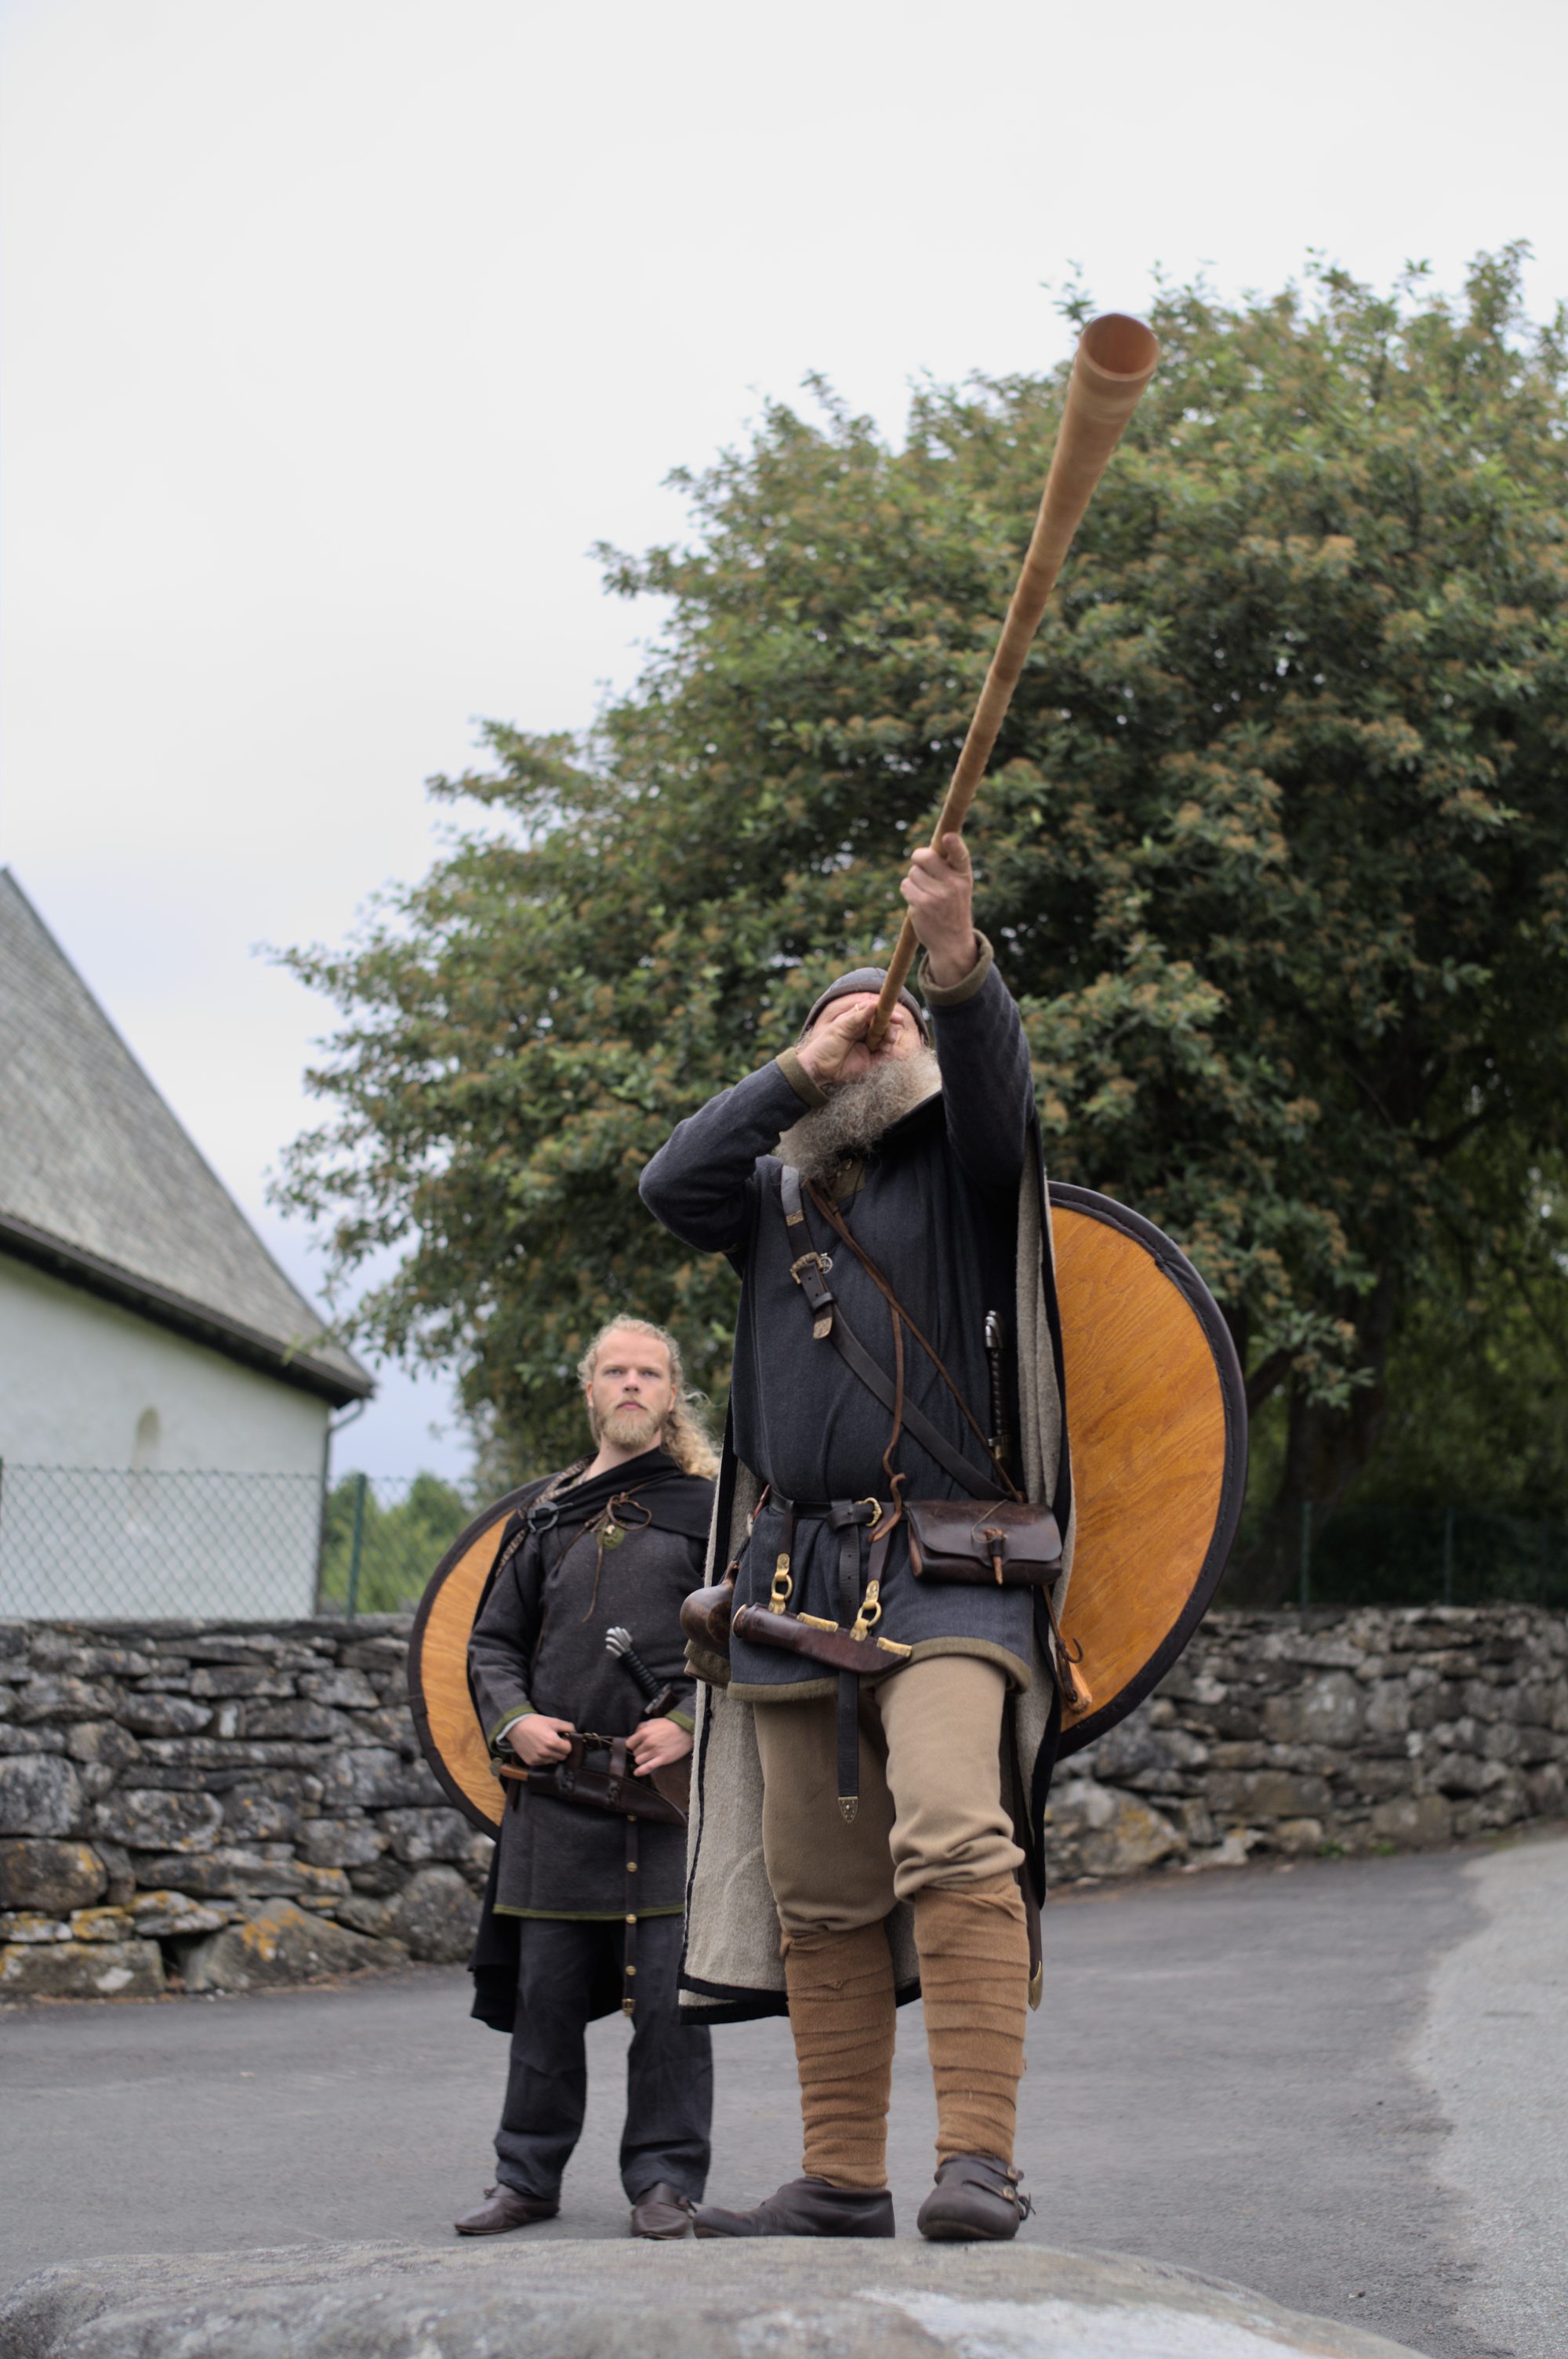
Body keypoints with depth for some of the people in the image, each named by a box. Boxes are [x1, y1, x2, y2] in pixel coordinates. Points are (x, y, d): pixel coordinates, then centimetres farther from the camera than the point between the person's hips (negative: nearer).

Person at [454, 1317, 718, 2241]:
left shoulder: (710, 1506, 6)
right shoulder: (545, 1515, 16)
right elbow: (494, 1639, 19)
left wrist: (689, 1724, -12)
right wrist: (513, 1718, 0)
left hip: (669, 1789, -3)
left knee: (667, 1998, -2)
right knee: (545, 1997, 7)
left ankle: (667, 2180, 8)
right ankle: (529, 2176, 17)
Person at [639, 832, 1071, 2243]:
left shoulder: (961, 1164, 9)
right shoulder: (777, 1193, 21)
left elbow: (994, 1077, -13)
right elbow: (672, 1189, 3)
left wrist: (958, 959, -32)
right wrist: (798, 1071, 2)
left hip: (943, 1572, -5)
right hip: (792, 1582, 5)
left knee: (954, 1840, -24)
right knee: (821, 1898, 5)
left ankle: (979, 2160, -25)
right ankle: (842, 2180, 11)